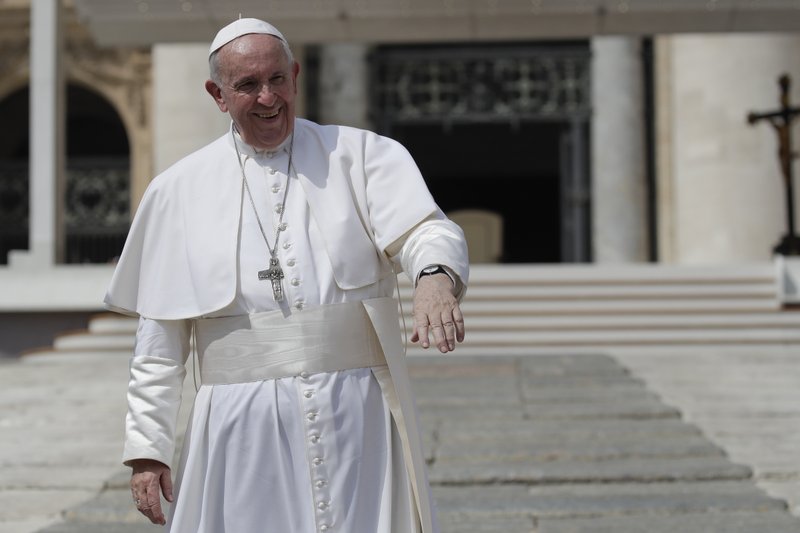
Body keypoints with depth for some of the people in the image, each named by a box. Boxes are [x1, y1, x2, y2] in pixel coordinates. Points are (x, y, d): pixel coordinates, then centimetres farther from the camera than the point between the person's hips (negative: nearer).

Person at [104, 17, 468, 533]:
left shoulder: (359, 156, 6)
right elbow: (159, 340, 9)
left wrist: (435, 278, -33)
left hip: (356, 418, 0)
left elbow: (426, 229, -9)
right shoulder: (179, 191, 9)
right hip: (240, 428, 1)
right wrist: (147, 449, 4)